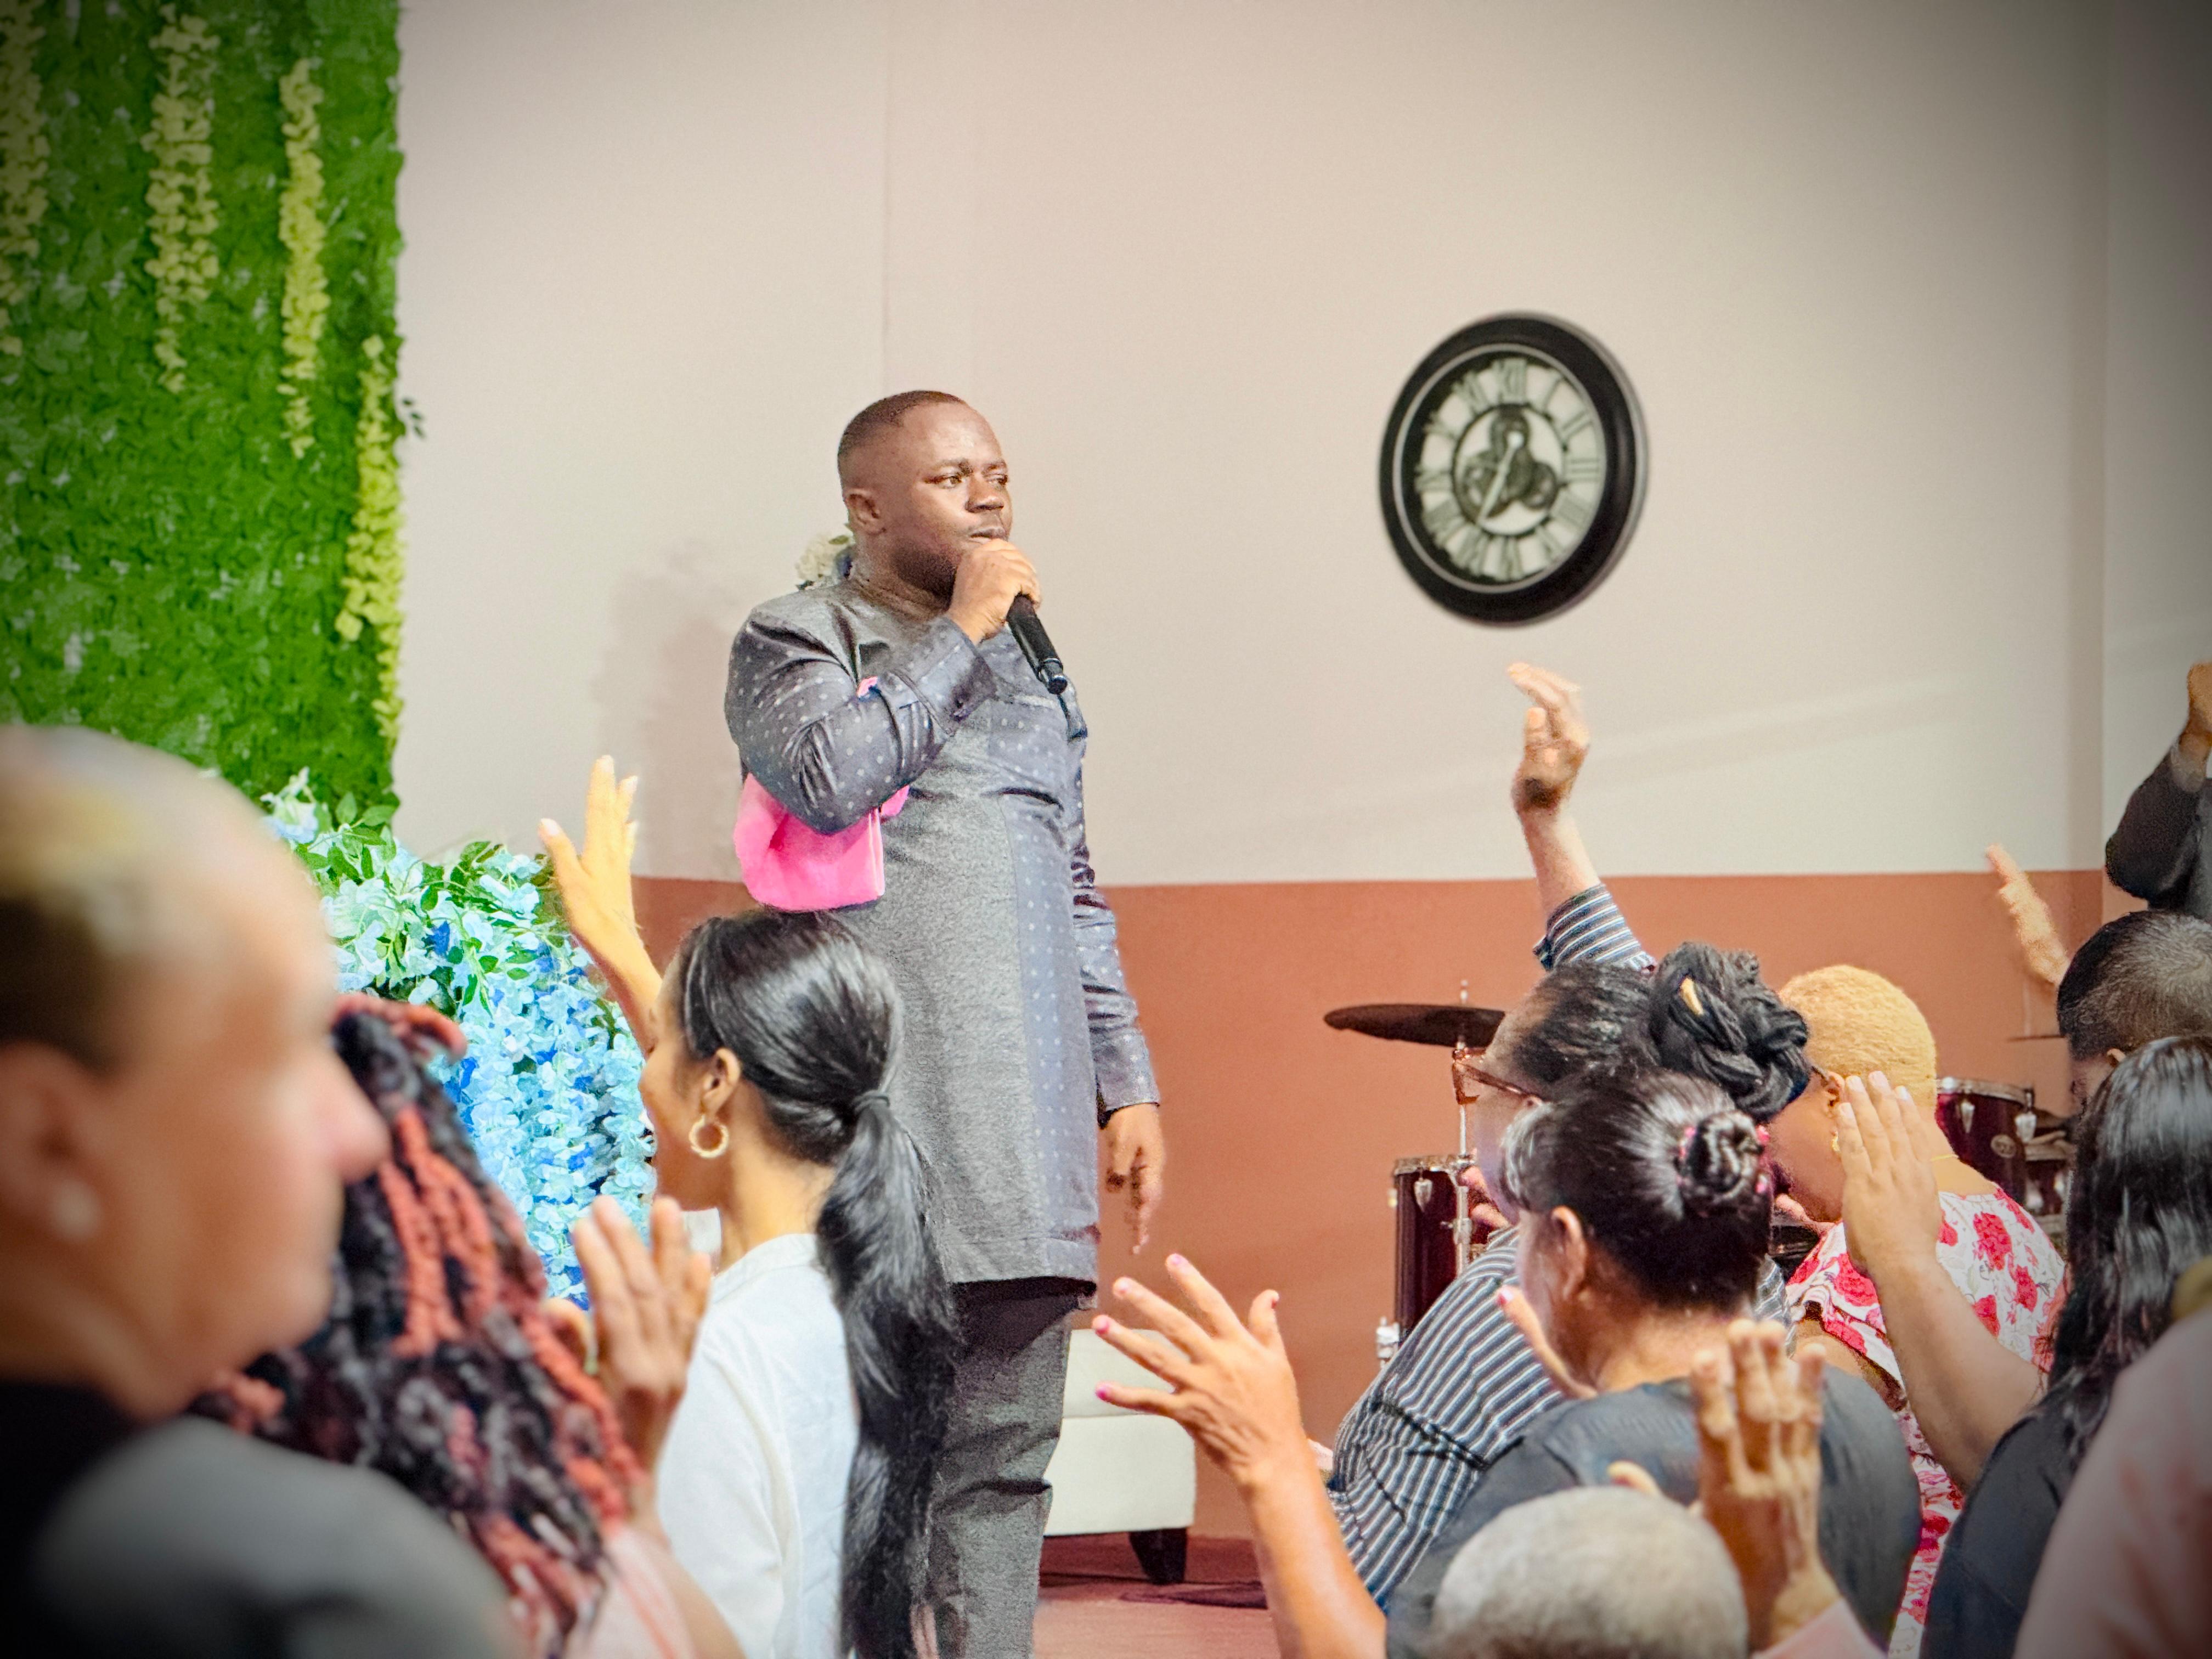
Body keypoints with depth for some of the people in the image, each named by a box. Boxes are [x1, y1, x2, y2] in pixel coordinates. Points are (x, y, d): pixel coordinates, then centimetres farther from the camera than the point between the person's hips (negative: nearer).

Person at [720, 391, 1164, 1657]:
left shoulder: (1029, 664, 24)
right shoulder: (795, 641, 5)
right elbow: (830, 777, -18)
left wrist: (1128, 1086, 18)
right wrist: (960, 632, -7)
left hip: (1026, 1120, 6)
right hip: (881, 1111, -6)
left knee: (1005, 1455, 5)